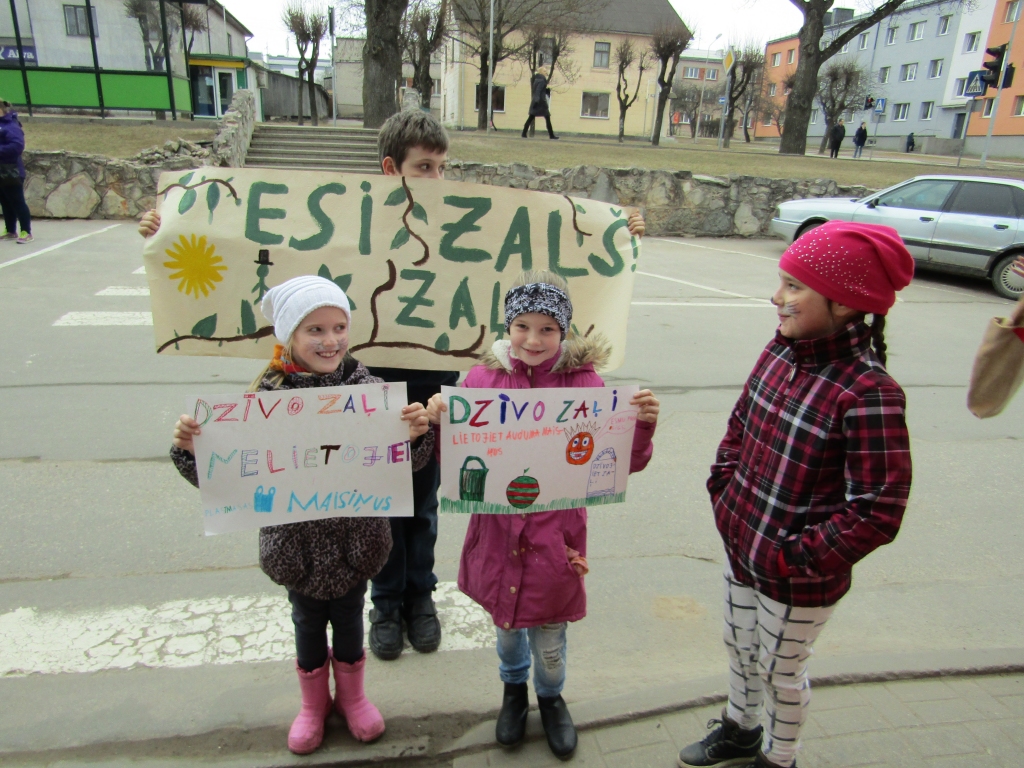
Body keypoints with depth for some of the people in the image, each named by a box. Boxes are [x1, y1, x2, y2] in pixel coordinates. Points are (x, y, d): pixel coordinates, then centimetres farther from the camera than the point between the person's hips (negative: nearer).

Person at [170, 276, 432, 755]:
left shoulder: (367, 387, -14)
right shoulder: (268, 395, -15)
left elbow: (405, 463, -10)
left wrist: (416, 434, -30)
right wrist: (190, 449, -27)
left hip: (354, 539, 0)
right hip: (296, 541, 0)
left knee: (349, 618, 21)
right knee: (308, 622, 22)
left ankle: (351, 697, 50)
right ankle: (313, 705, 50)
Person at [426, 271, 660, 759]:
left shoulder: (584, 382, -9)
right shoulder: (482, 379, -6)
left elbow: (624, 463, -5)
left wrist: (642, 424, -23)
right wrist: (439, 421, -16)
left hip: (554, 534, -1)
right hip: (497, 531, 2)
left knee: (549, 637, 14)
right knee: (505, 623, 22)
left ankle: (550, 697, 48)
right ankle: (513, 688, 55)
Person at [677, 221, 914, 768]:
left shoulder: (868, 393, -27)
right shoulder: (781, 352, -5)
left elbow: (879, 511, -25)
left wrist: (800, 554, -19)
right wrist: (724, 491, 3)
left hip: (798, 579, -7)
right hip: (741, 544, 7)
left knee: (780, 670, 19)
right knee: (739, 646, 28)